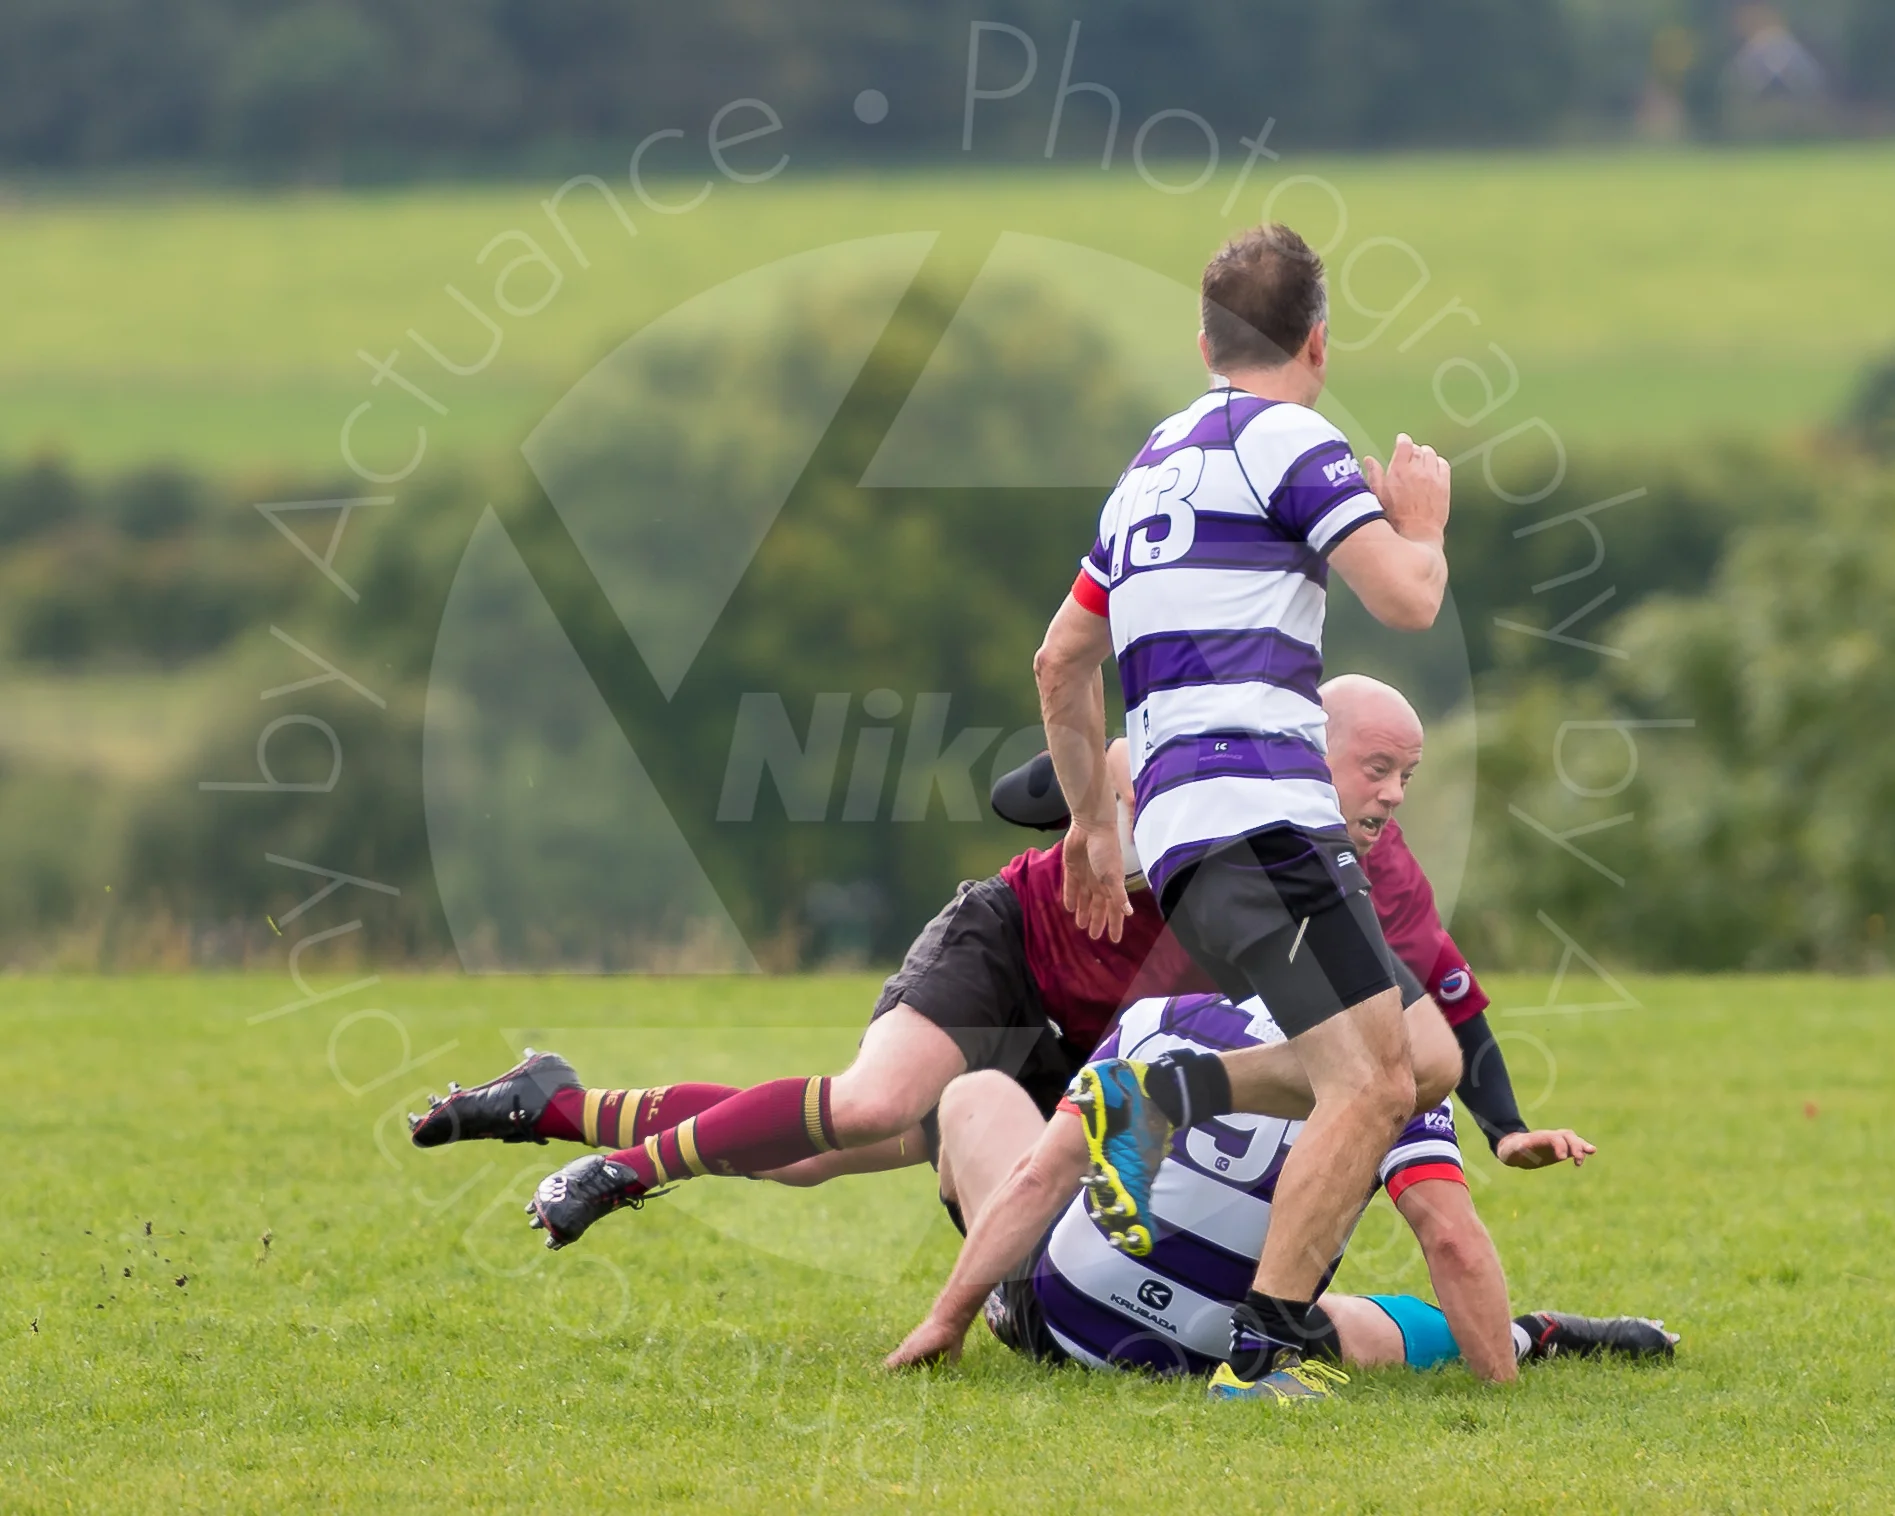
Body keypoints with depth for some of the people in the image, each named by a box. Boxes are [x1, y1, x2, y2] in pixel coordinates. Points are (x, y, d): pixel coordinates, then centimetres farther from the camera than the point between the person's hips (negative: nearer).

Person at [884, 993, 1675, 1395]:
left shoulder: (1159, 1019, -5)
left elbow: (1042, 1173, -8)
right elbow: (1454, 1242, -17)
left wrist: (949, 1315, -3)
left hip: (1058, 1319, 0)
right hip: (1210, 1359, 0)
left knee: (978, 1095, 26)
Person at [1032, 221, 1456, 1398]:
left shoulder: (1156, 465, 25)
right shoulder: (1288, 440, -1)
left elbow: (1061, 662, 34)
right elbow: (1408, 598, -11)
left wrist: (1095, 821, 42)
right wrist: (1423, 519, 10)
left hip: (1179, 831, 9)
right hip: (1260, 813, -9)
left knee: (1417, 1058, 12)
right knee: (1371, 1087, -15)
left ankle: (1168, 1093, -1)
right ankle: (1261, 1350, -23)